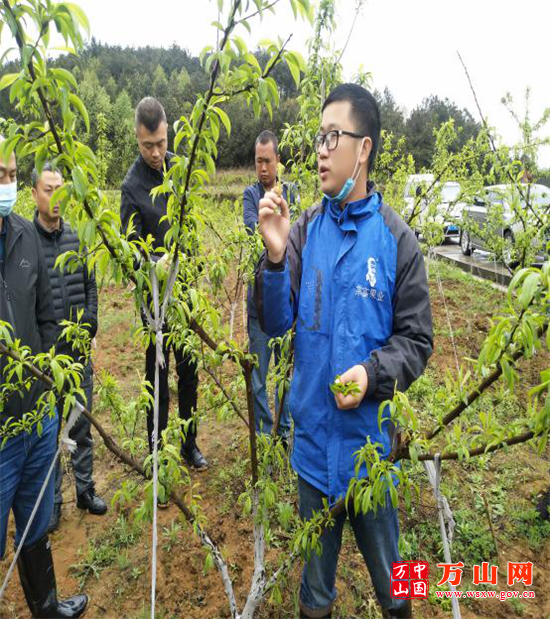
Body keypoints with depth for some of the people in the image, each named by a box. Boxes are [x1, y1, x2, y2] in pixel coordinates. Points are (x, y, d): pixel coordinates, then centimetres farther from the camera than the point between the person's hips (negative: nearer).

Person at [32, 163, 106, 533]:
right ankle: (53, 499, 27)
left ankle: (85, 488, 33)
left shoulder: (77, 237, 2)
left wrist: (89, 324, 0)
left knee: (83, 424, 15)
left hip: (79, 350, 3)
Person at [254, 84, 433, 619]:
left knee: (380, 542, 22)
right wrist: (275, 257, -22)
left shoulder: (396, 238, -11)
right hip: (312, 430, 2)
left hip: (369, 432, -2)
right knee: (315, 547, 24)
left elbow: (416, 339, -6)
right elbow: (276, 323, -8)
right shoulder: (304, 230, -4)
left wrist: (373, 374, -22)